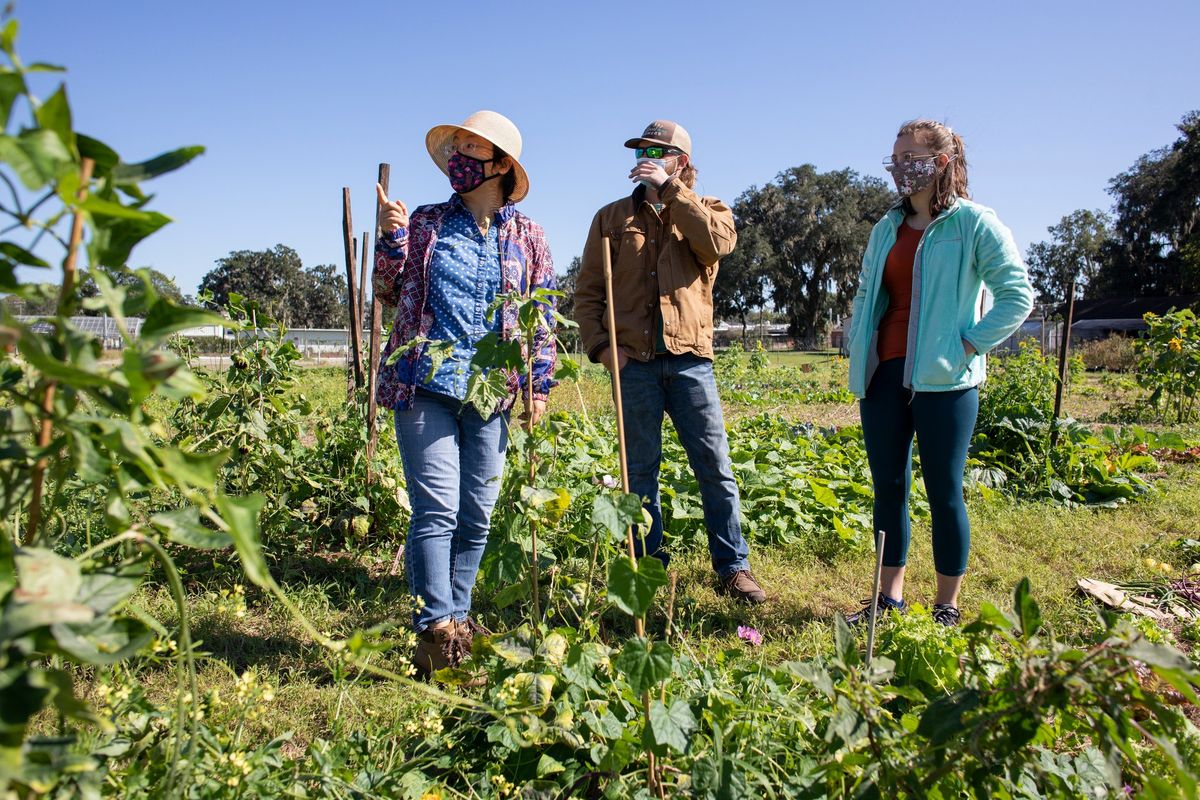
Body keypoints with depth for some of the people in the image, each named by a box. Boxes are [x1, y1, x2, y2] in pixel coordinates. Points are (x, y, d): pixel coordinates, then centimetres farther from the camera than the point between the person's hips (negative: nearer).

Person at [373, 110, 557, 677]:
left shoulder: (526, 236, 9)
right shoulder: (425, 223, 8)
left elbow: (542, 315, 11)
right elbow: (389, 294, 10)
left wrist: (540, 383, 5)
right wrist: (391, 237, -5)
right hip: (426, 383, -1)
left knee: (477, 514, 7)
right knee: (437, 509, -8)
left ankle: (457, 619, 21)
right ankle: (437, 630, -1)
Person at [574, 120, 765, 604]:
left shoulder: (705, 210, 12)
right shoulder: (612, 218, 13)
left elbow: (719, 243, -13)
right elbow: (588, 291, 10)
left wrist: (670, 189, -10)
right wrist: (599, 344, -5)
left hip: (689, 357, -1)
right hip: (633, 360, 1)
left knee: (715, 466, 0)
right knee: (640, 469, 6)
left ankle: (733, 567, 11)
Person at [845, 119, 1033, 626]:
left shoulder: (974, 224, -3)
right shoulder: (886, 229, 15)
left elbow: (1018, 295, -5)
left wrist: (968, 345, -11)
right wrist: (857, 346, 11)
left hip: (943, 379, -6)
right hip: (883, 376, 6)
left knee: (943, 491, 1)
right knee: (888, 486, 9)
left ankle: (947, 607, 14)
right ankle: (889, 598, 21)